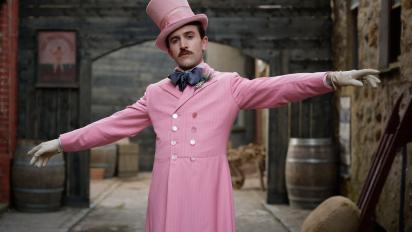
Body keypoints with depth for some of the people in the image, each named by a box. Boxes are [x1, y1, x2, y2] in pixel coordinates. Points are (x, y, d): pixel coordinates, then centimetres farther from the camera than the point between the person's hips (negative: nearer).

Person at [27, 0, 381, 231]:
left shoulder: (228, 85, 5)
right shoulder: (155, 93, 14)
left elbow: (279, 87, -6)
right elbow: (113, 125, 19)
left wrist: (332, 77, -19)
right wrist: (62, 142, 21)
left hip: (209, 192, -2)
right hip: (167, 194, 3)